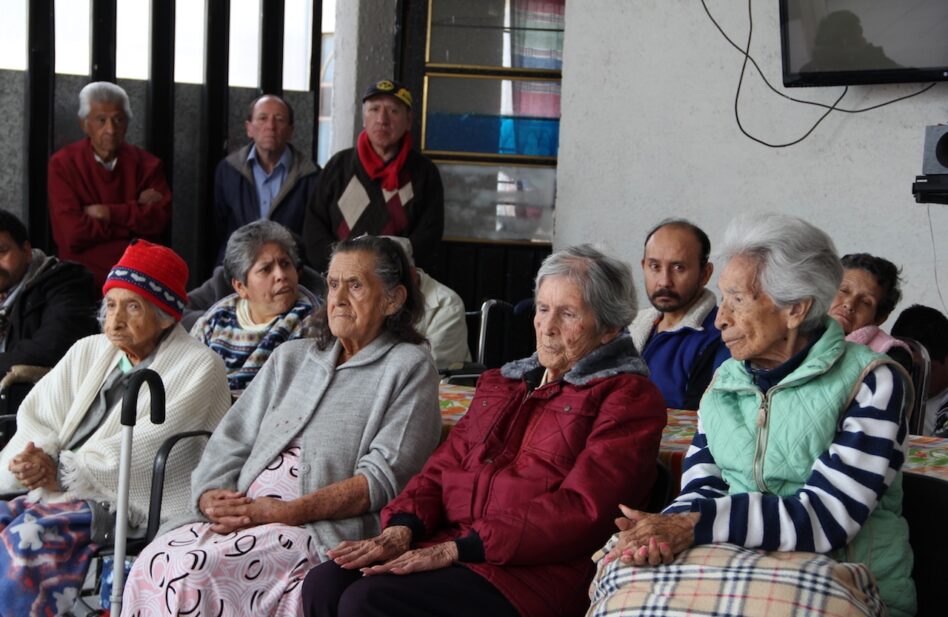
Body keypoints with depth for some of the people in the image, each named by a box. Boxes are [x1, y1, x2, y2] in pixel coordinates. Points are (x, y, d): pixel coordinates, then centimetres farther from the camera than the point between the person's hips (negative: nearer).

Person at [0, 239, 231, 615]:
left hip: (129, 501, -6)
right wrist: (34, 460, -11)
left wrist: (64, 472, -14)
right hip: (58, 491, 6)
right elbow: (39, 417, 11)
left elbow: (147, 445, -11)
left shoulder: (198, 366, -1)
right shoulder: (87, 352, 20)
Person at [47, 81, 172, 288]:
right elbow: (71, 234, -11)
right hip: (84, 279, -1)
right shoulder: (63, 164, 0)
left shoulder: (145, 163, 8)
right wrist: (137, 212, -5)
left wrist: (109, 213, -11)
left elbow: (160, 219, -5)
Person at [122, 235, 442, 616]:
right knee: (154, 566, -25)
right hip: (238, 518, 5)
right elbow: (231, 440, 18)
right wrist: (212, 497, -4)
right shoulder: (291, 357, 25)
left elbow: (383, 478, -6)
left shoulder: (409, 367, 5)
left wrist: (289, 512, -15)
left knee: (192, 571, -29)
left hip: (322, 530, -5)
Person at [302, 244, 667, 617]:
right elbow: (442, 468, 18)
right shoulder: (500, 383, 25)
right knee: (324, 585, -22)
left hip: (534, 570, -6)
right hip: (442, 541, 6)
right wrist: (401, 528, -5)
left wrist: (456, 549, -16)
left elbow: (581, 509, -11)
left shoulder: (627, 397, 2)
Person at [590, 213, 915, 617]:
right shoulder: (725, 379, 12)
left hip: (845, 585, -4)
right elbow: (701, 489, 4)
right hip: (734, 564, 4)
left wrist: (694, 526, -22)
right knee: (630, 578, -25)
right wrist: (666, 530, -21)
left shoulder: (872, 385, -6)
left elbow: (825, 518, -16)